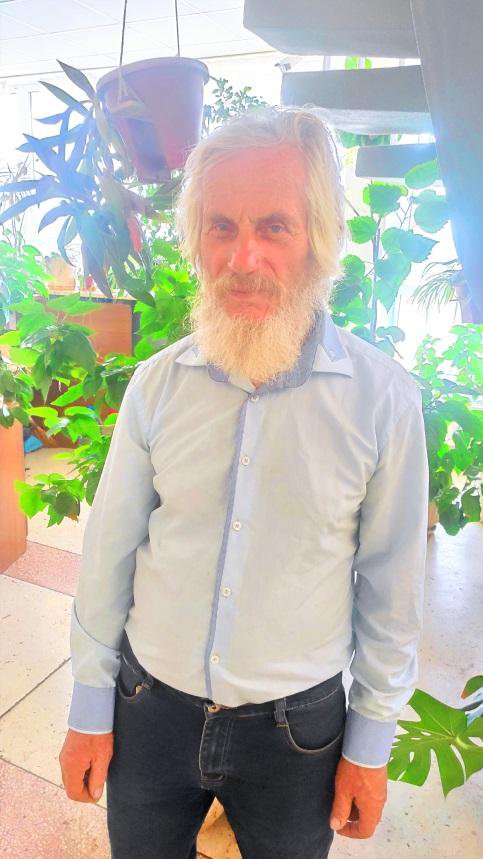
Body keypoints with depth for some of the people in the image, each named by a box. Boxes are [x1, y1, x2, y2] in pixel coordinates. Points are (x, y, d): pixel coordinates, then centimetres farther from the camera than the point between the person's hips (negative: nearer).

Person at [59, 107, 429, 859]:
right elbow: (109, 551, -2)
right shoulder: (156, 384, -10)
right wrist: (90, 708, 4)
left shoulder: (383, 397, -16)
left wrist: (371, 742, 0)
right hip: (149, 708, 2)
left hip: (297, 726, -1)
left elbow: (392, 588, -7)